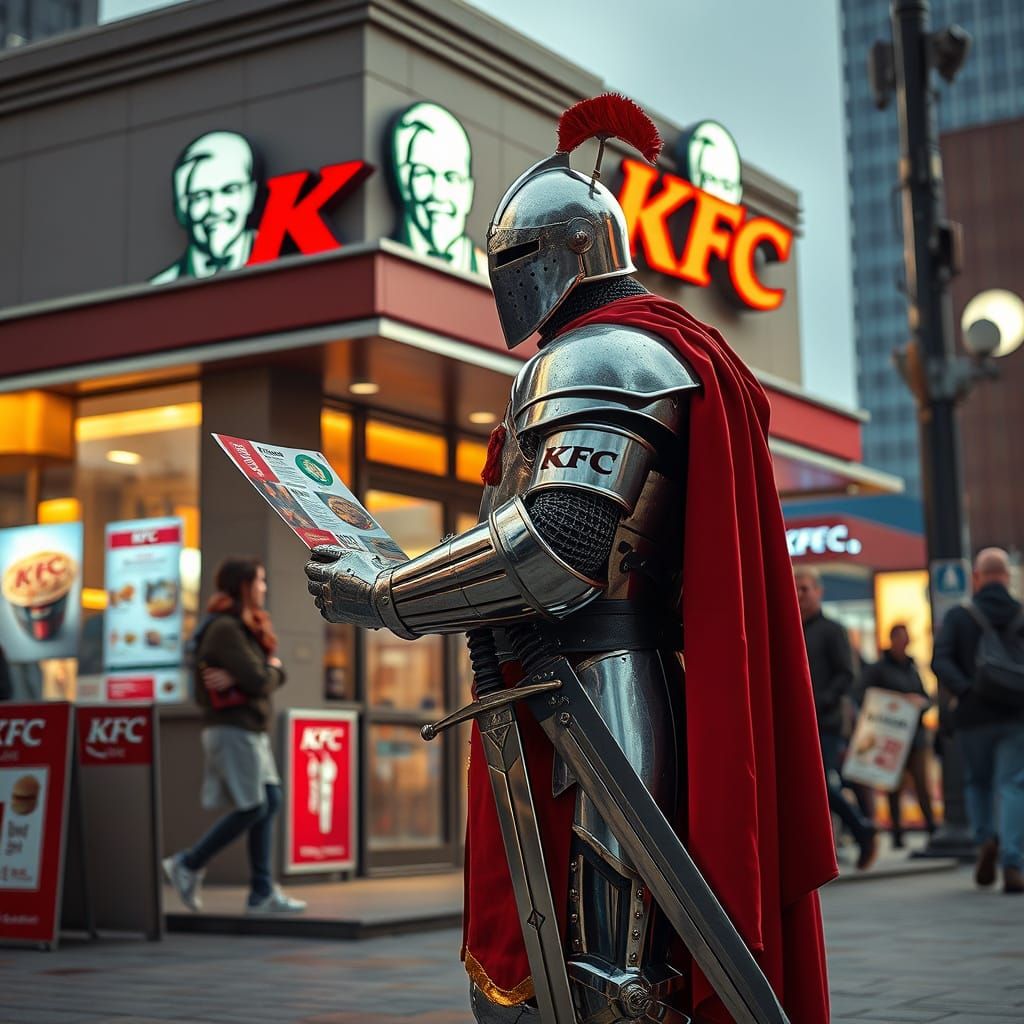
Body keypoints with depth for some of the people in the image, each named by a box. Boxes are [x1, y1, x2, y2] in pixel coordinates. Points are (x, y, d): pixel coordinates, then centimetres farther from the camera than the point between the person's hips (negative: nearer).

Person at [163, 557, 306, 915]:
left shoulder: (247, 627, 17)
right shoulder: (226, 629, -15)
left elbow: (276, 673, 8)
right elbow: (259, 682, -21)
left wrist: (236, 678, -10)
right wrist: (271, 669, 1)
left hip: (251, 730, 10)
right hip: (232, 728, -10)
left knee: (270, 801, 6)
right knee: (252, 808, -7)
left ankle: (262, 892, 9)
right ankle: (188, 865, 6)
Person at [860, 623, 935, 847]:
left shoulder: (912, 668, 15)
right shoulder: (877, 669, 0)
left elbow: (926, 696, 16)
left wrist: (920, 702, -5)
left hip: (914, 731, 4)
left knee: (922, 782, -3)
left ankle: (931, 827, 0)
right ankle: (897, 831, 6)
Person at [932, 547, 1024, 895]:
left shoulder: (958, 617, 0)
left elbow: (940, 661, -14)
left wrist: (967, 690, -19)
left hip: (974, 718, 1)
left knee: (977, 782, 20)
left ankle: (986, 838, -1)